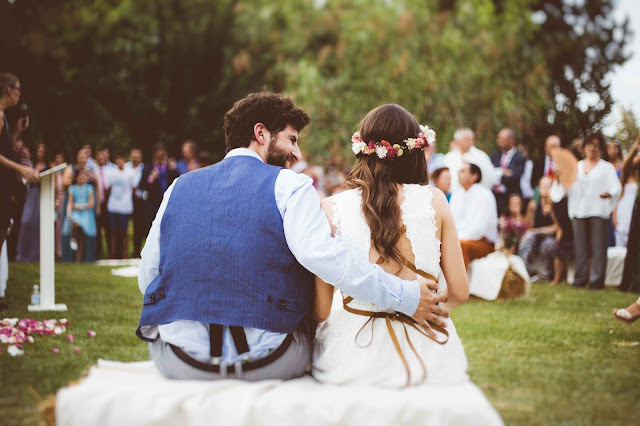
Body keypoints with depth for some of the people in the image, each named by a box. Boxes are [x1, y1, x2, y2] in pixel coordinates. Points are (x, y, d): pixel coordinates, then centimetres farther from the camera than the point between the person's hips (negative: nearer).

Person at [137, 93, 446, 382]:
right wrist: (406, 297, -15)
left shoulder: (179, 187, 8)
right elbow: (320, 254, -20)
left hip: (176, 363, 3)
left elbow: (146, 278, 8)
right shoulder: (289, 186, -4)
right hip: (265, 363, -3)